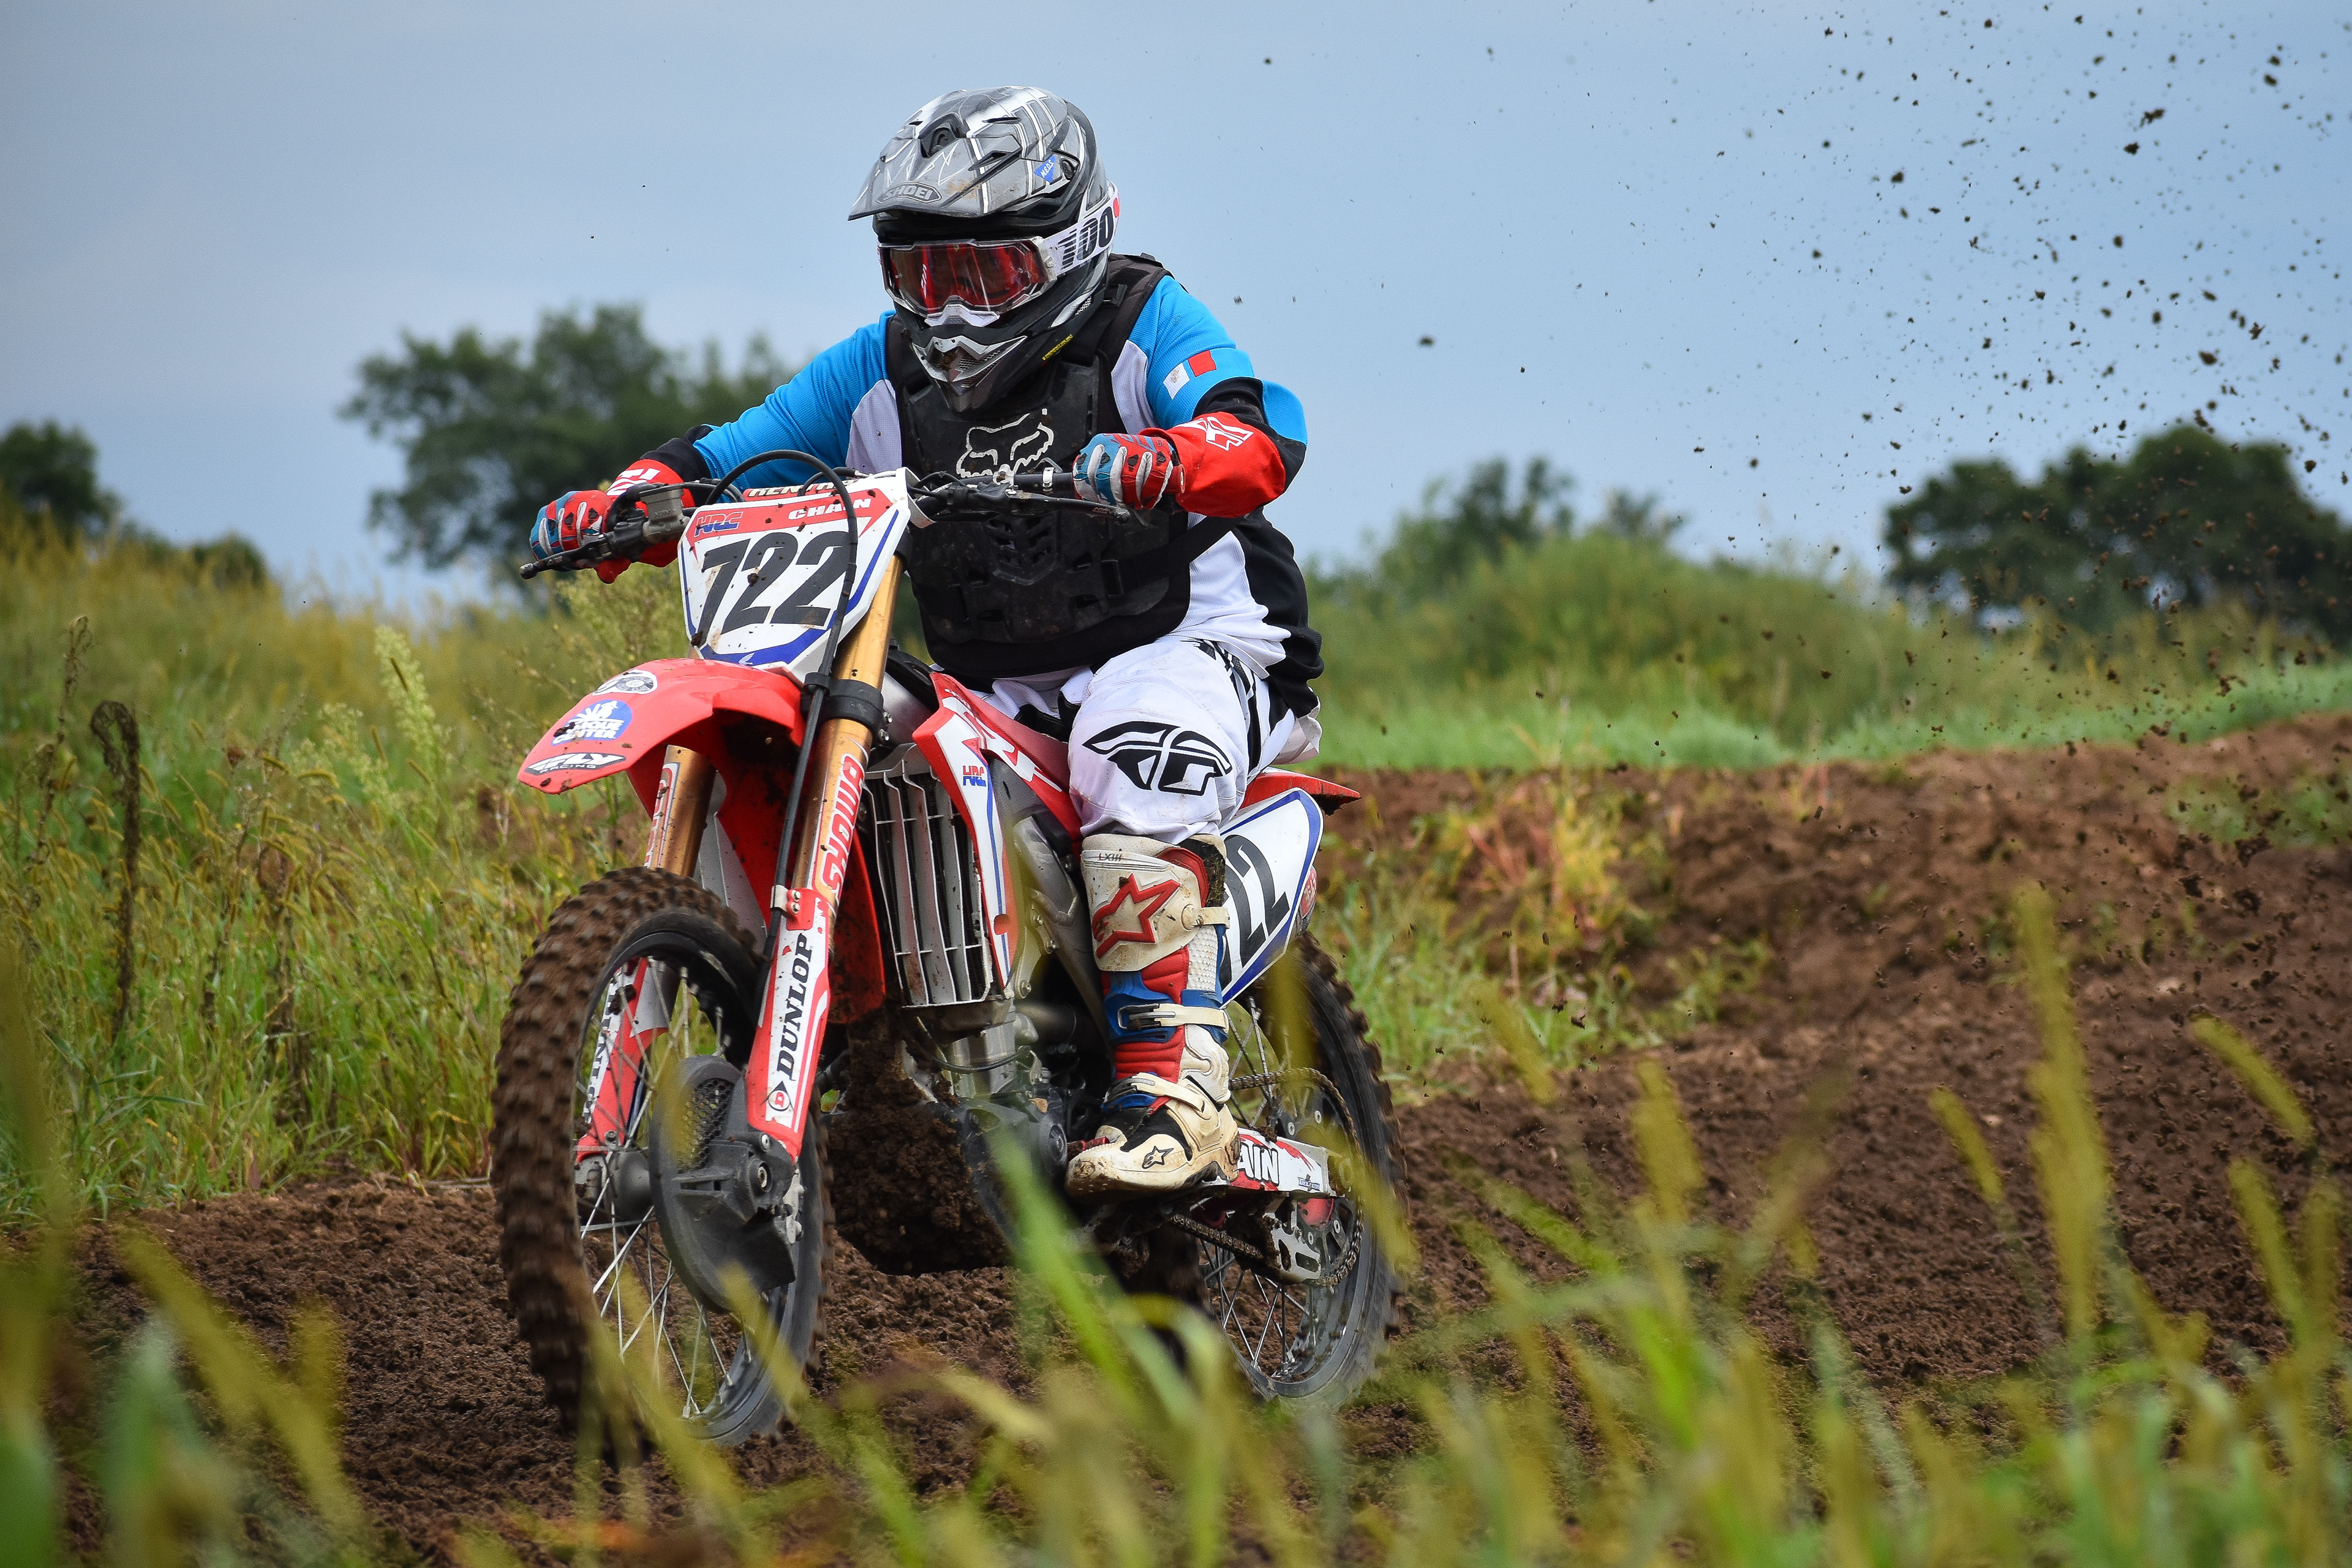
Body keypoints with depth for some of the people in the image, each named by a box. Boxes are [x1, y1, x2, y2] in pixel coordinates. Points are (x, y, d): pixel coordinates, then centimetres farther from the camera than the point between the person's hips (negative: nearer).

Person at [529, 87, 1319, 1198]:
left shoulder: (1141, 322, -4)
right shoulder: (884, 371, 10)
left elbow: (1264, 433, -22)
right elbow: (740, 452, 8)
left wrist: (1163, 462, -45)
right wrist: (624, 499, -14)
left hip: (1188, 646, -6)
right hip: (993, 697, 6)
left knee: (1141, 753, -39)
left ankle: (1172, 1089, -44)